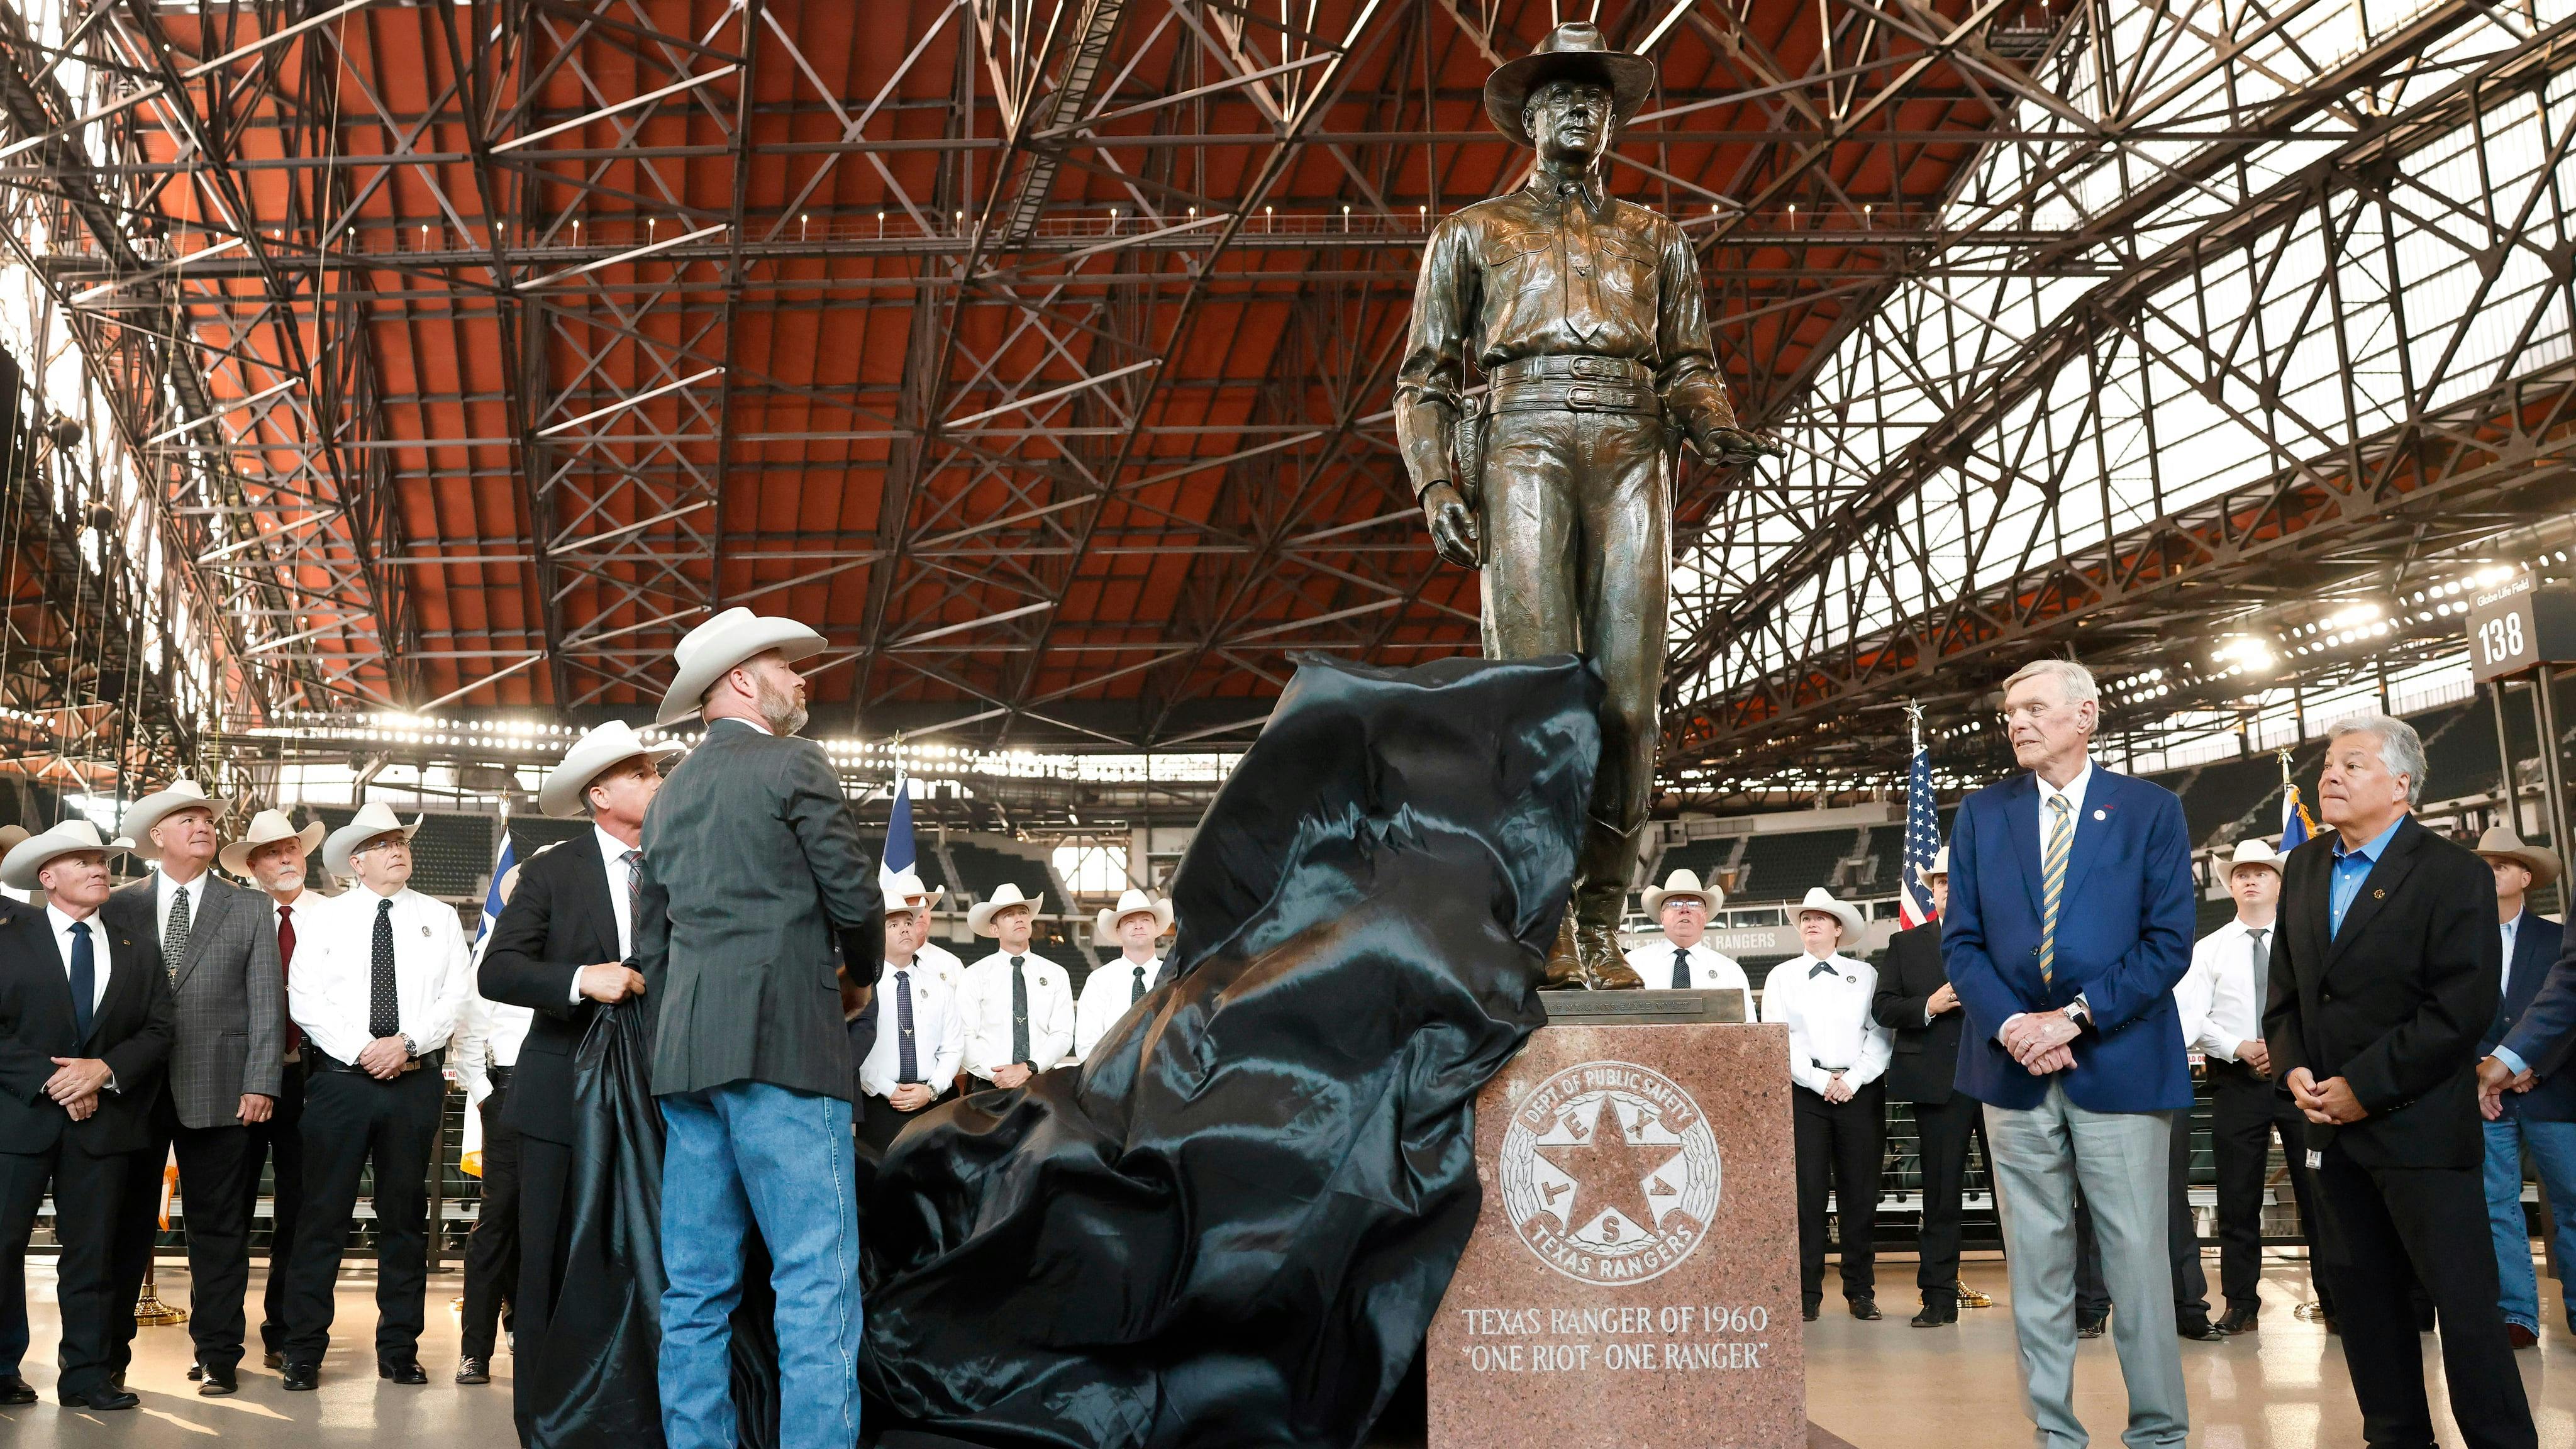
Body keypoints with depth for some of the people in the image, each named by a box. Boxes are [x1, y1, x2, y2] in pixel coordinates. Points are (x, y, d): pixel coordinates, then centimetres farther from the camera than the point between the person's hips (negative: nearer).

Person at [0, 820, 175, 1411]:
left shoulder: (137, 949, 13)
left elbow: (160, 1027, 6)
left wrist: (106, 1070, -11)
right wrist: (49, 1080, -14)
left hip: (105, 1115, 3)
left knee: (92, 1250, 4)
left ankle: (87, 1376, 9)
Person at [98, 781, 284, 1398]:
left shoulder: (247, 910, 7)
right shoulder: (120, 908, 7)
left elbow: (266, 1001, 2)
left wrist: (260, 1084, -6)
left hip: (218, 1088, 0)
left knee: (218, 1228, 5)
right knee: (127, 1223, 8)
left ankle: (217, 1354, 12)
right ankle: (108, 1351, 19)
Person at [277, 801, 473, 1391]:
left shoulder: (439, 918, 9)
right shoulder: (323, 919, 6)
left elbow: (456, 995, 2)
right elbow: (305, 998, -2)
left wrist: (407, 1042, -12)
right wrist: (361, 1050, -13)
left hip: (416, 1080, 1)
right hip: (339, 1078, -1)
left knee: (405, 1216, 7)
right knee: (324, 1215, -2)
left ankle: (399, 1350, 14)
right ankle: (304, 1352, 5)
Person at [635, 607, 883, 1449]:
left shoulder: (672, 792, 20)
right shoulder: (794, 765, -2)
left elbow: (650, 943, 21)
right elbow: (854, 897, -6)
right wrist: (861, 970, 14)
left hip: (685, 1057, 8)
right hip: (785, 1045, -8)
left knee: (696, 1287, 7)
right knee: (817, 1284, -8)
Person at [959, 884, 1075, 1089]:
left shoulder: (1056, 975, 11)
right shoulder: (974, 976, 6)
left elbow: (1062, 1035, 2)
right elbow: (965, 1038, -3)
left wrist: (1028, 1068, -12)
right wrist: (996, 1074, -15)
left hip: (1041, 1085, 1)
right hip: (987, 1086, 0)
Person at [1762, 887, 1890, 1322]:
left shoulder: (1865, 974, 10)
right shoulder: (1782, 977, 10)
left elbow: (1880, 1034, 2)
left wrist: (1853, 1080, -10)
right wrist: (1821, 1081, -8)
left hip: (1861, 1090, 0)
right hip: (1804, 1091, 0)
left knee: (1861, 1193, 2)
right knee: (1807, 1192, -3)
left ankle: (1861, 1290, 10)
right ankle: (1807, 1293, 2)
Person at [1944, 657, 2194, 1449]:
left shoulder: (2150, 810, 2)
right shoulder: (1981, 813, 10)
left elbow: (2169, 942, -4)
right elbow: (1961, 940, 6)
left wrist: (2073, 1016, -13)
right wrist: (2010, 1024, -11)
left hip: (2118, 1064, -3)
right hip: (2014, 1066, 3)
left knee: (2137, 1255, 0)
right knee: (2035, 1261, 6)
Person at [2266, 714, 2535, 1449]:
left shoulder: (2454, 874, -9)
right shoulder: (2303, 868, 11)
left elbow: (2460, 1009, -16)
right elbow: (2286, 987, 14)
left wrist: (2363, 1088, -16)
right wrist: (2294, 1067, -3)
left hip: (2419, 1126, -6)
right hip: (2335, 1124, 6)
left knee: (2464, 1301, -3)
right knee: (2363, 1297, 10)